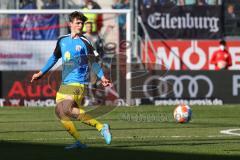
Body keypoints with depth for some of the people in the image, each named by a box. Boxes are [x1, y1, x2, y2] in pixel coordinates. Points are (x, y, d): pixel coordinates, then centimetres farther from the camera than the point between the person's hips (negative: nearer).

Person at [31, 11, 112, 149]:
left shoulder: (84, 42, -3)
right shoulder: (62, 41, 12)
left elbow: (93, 62, 1)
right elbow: (54, 58, 25)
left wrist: (102, 77, -12)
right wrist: (41, 73, 26)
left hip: (78, 82, -7)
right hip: (65, 83, 7)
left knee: (67, 109, -23)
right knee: (59, 111, -1)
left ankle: (101, 127, -20)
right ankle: (79, 142, 3)